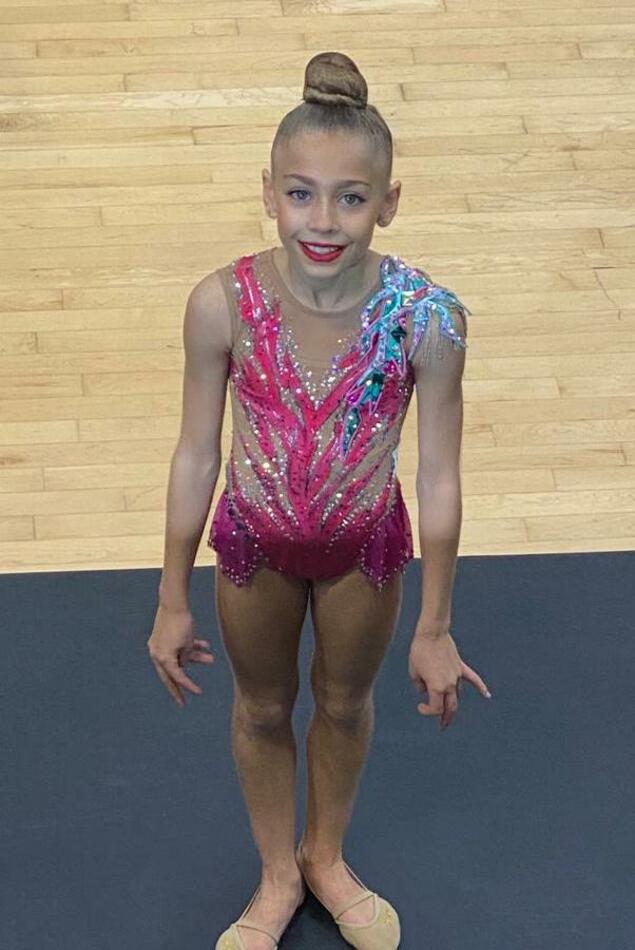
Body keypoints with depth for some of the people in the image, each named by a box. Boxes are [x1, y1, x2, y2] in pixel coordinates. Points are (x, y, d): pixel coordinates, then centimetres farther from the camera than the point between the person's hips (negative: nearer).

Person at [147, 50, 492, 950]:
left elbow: (438, 478, -17)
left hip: (366, 542, 0)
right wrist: (173, 600, -4)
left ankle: (327, 857, 57)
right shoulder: (222, 304, -28)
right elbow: (196, 455, -14)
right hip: (254, 540, 0)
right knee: (262, 709, 24)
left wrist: (434, 629, -8)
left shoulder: (427, 317, -30)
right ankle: (278, 877, 52)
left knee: (346, 704, 26)